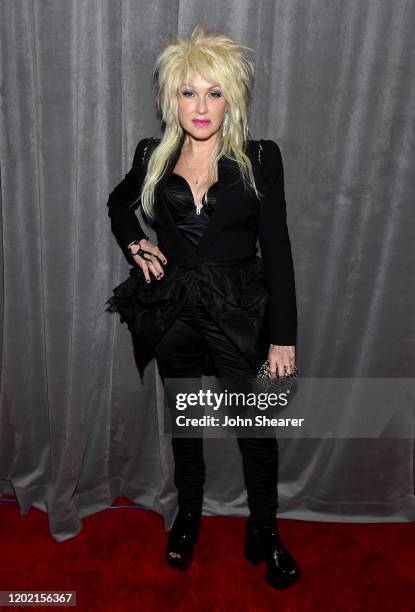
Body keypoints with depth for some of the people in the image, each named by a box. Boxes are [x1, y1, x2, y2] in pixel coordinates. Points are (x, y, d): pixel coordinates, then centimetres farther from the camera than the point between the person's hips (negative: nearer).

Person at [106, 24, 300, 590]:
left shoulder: (260, 157, -7)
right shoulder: (153, 156, 1)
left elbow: (276, 248, -7)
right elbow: (119, 202, 22)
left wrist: (284, 336, -10)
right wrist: (134, 245, 2)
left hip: (241, 315, -2)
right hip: (175, 315, 3)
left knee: (256, 431, 9)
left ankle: (265, 531, 35)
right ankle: (189, 512, 44)